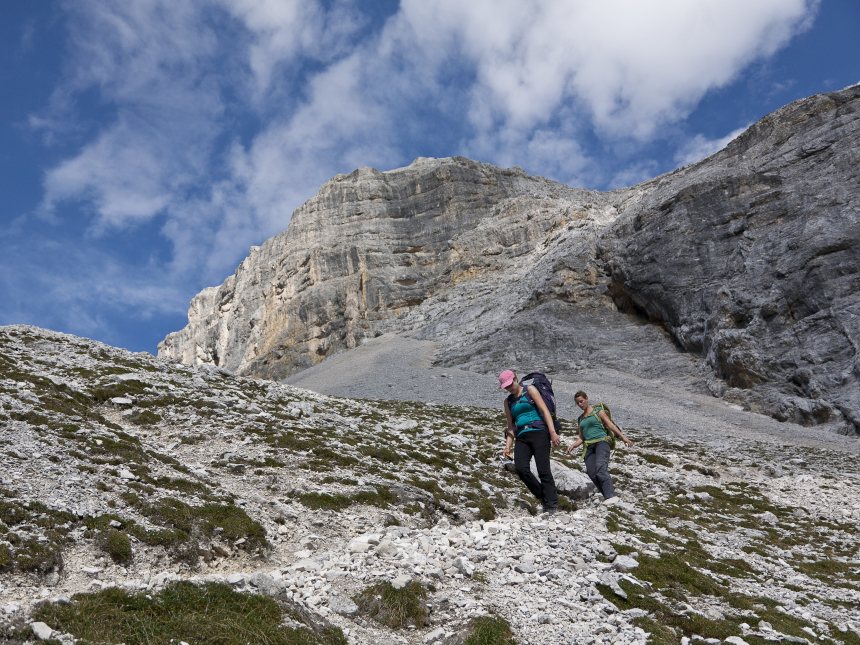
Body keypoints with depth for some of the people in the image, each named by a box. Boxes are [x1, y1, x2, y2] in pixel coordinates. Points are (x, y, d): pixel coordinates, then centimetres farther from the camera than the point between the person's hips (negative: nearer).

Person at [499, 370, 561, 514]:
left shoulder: (530, 390, 6)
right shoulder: (508, 401, 20)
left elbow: (544, 410, -2)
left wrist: (553, 432, -13)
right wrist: (508, 445, 6)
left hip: (538, 433, -4)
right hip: (521, 437, 4)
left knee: (543, 470, -12)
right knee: (520, 468, -18)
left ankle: (552, 506, -6)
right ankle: (543, 497, -2)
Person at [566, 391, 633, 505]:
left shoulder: (598, 411, 9)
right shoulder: (580, 418, 23)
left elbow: (611, 425, 1)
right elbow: (581, 438, 23)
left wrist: (623, 437, -9)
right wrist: (573, 445, 5)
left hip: (601, 442, -5)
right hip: (589, 446, 5)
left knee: (600, 467, -30)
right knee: (591, 473, -16)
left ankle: (611, 496, -40)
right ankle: (608, 495, -10)